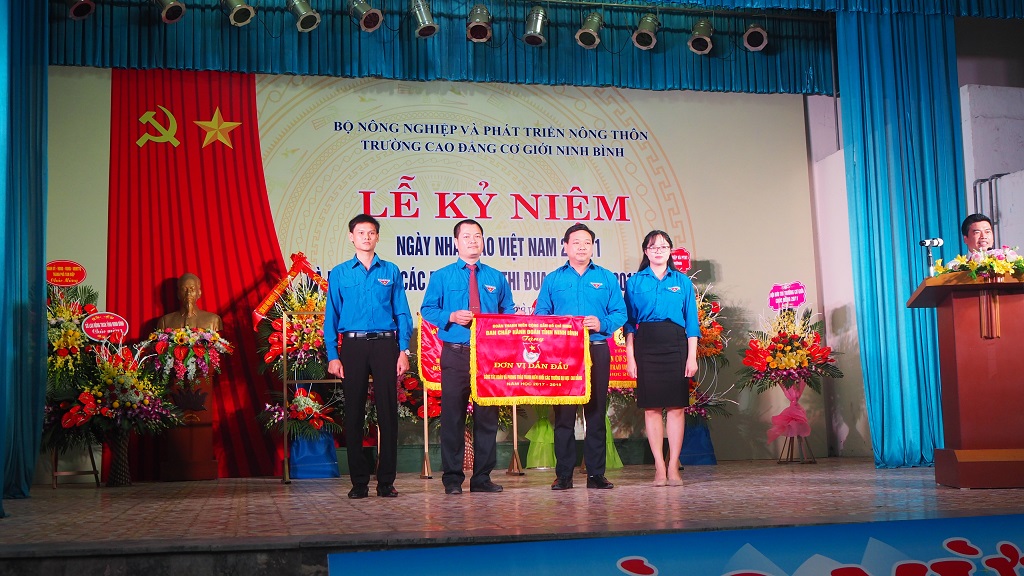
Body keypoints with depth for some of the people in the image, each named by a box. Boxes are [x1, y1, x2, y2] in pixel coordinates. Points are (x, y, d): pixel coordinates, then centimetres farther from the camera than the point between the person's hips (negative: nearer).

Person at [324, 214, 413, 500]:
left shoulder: (391, 272, 9)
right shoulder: (339, 274, 8)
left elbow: (402, 314, 7)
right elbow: (331, 317, 6)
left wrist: (404, 351, -2)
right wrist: (333, 355, -2)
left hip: (385, 345, 0)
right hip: (352, 346, 0)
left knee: (388, 412, -1)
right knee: (354, 413, 2)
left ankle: (386, 481, 6)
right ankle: (359, 481, 10)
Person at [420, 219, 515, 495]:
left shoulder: (497, 278, 13)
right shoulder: (442, 277, 7)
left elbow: (509, 313, 14)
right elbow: (427, 309, 3)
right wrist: (451, 317, -13)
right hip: (455, 355, -2)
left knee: (487, 415, 4)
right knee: (453, 415, -1)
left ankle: (482, 477, 12)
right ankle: (452, 478, 6)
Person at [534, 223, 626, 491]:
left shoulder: (606, 278, 11)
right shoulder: (552, 280, 11)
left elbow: (620, 313, 5)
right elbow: (540, 316, 8)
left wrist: (601, 323, -13)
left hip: (597, 351, 0)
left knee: (596, 411, 1)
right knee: (563, 412, -2)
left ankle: (596, 473, 6)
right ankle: (563, 474, 3)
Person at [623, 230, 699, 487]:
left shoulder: (682, 281, 9)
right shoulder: (635, 282, 8)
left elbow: (691, 322, 7)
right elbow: (629, 322, 6)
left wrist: (692, 356, -1)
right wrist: (630, 356, -3)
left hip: (675, 345, 0)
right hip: (646, 345, 0)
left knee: (676, 406, -2)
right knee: (651, 407, 0)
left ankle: (673, 467, 4)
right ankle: (659, 467, 6)